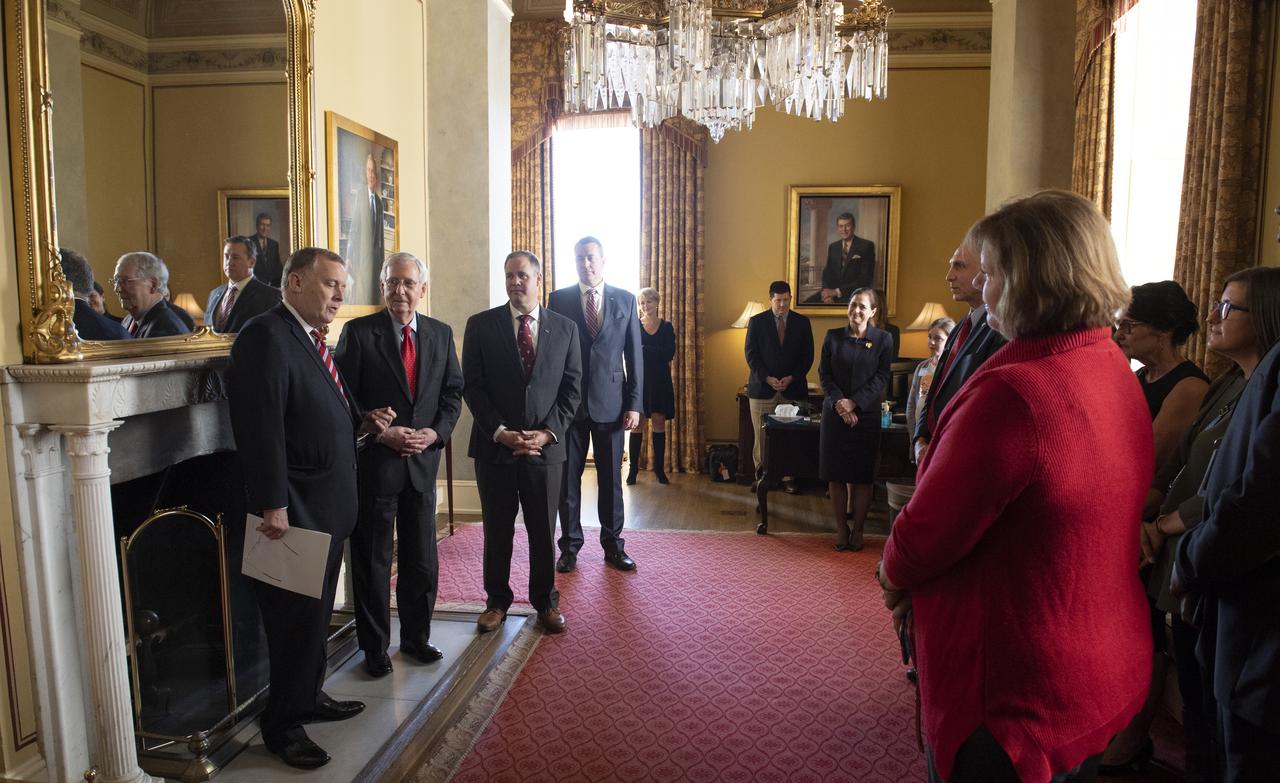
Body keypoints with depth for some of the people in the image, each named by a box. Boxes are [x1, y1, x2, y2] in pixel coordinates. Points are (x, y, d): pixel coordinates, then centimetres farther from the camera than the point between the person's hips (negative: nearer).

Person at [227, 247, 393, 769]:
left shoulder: (312, 340, 14)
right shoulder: (266, 337, -17)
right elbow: (260, 428, -24)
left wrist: (362, 426, 4)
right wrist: (272, 506, -26)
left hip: (325, 508, 10)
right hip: (293, 511, -10)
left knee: (316, 612, 21)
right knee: (298, 617, 2)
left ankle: (308, 696, 37)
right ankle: (282, 726, 18)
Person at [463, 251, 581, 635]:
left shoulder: (565, 328, 5)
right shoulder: (480, 325, 1)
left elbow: (571, 388, 3)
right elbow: (472, 386, -2)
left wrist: (548, 432, -9)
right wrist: (499, 431, -12)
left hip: (546, 446, 1)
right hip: (494, 446, 0)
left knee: (544, 531, 10)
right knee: (497, 530, 10)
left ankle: (545, 601, 26)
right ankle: (497, 600, 27)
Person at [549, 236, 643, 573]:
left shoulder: (625, 300, 5)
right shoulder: (559, 299, 3)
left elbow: (634, 355, 4)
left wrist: (634, 403, -2)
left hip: (610, 403, 1)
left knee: (611, 478, 7)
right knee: (568, 478, 6)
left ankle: (613, 545, 20)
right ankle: (570, 546, 18)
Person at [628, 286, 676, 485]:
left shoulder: (666, 327, 7)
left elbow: (670, 353, -7)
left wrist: (644, 349, -11)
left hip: (659, 381, 1)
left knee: (659, 423, 2)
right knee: (637, 423, -2)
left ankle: (659, 469, 8)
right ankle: (633, 469, 3)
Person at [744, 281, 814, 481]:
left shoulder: (802, 322, 8)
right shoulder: (757, 321, 5)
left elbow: (807, 356, 7)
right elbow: (751, 354, 1)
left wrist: (791, 378, -7)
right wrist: (767, 378, -11)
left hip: (793, 388, 1)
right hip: (762, 387, -1)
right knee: (762, 435, -1)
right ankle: (761, 475, 7)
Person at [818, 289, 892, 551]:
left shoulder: (883, 339, 1)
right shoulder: (833, 337, 5)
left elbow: (881, 378, -5)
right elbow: (824, 374, 1)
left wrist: (854, 402, -14)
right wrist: (839, 403, -13)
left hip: (866, 414, -1)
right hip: (835, 413, 1)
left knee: (863, 475, 3)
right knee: (835, 474, 4)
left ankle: (858, 530, 15)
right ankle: (841, 528, 15)